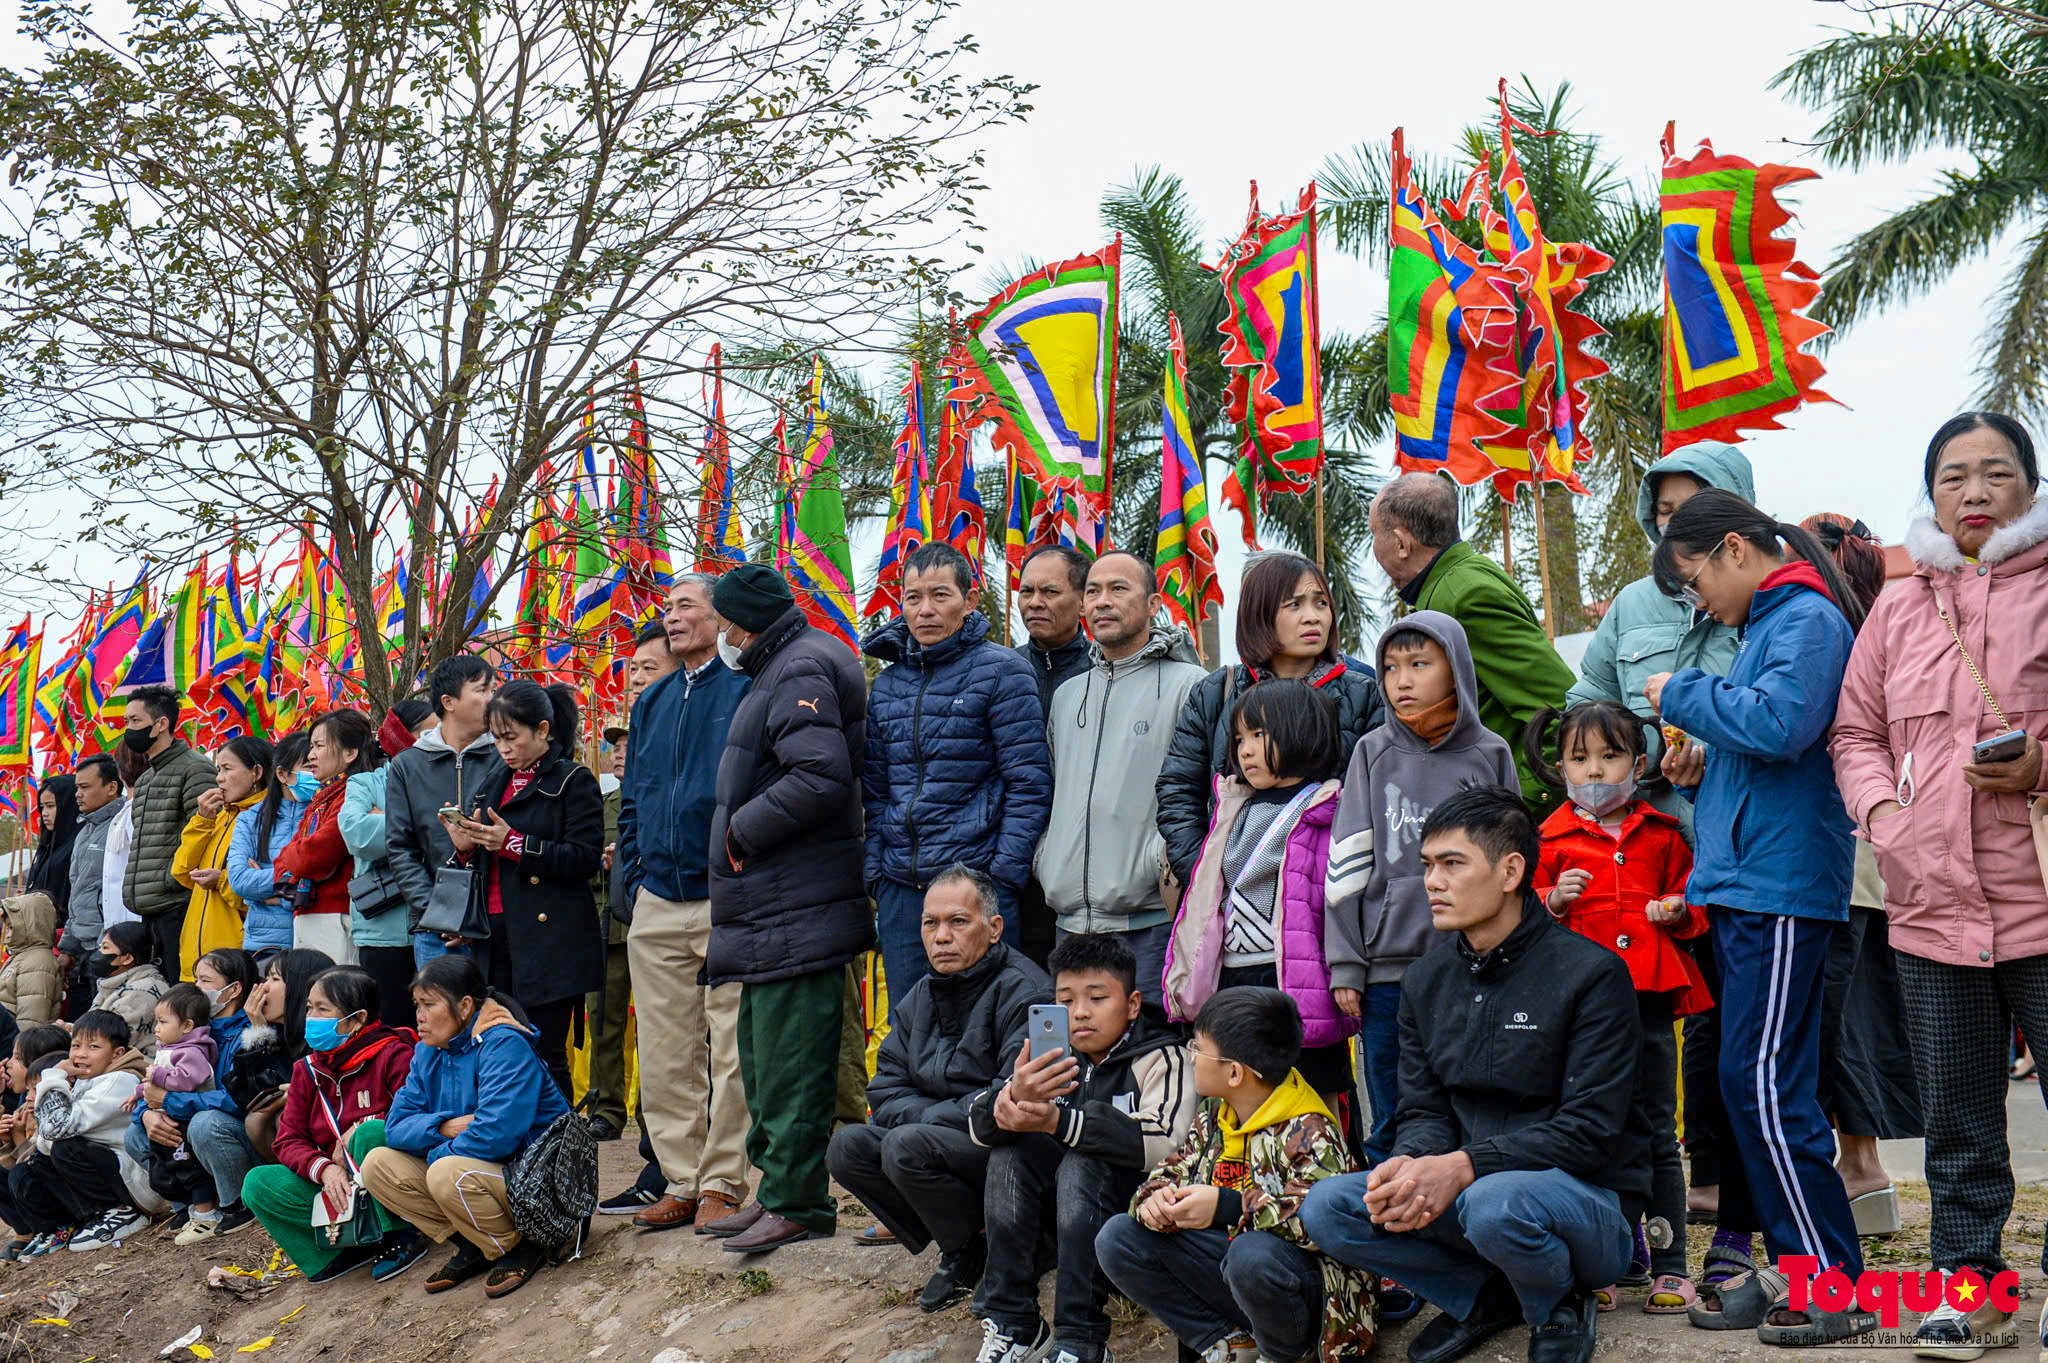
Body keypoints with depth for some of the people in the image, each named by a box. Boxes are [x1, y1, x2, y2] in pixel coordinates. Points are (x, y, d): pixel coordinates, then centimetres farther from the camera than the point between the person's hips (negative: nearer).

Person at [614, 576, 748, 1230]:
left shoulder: (746, 690, -3)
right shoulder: (651, 702, 17)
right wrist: (634, 876, 10)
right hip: (658, 906, 6)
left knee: (730, 1052, -1)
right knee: (666, 1054, 8)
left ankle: (722, 1183, 7)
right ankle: (680, 1182, 16)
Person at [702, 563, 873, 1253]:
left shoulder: (800, 672, -14)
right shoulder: (783, 670, 18)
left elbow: (820, 777, -27)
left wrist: (741, 832, -17)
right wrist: (743, 832, 14)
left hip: (795, 911, -11)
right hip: (771, 910, 11)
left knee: (790, 1062, -6)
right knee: (764, 1057, 17)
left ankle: (797, 1202, 0)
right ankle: (778, 1190, 25)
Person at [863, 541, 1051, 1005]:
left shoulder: (1000, 671, -3)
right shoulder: (887, 684, 14)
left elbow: (1029, 783, -7)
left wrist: (1003, 875, -12)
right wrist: (876, 872, 7)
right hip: (900, 890, 5)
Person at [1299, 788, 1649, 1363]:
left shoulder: (1591, 973, -13)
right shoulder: (1426, 981, 7)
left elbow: (1590, 1131, -18)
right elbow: (1424, 1111, 7)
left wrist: (1463, 1166, -28)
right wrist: (1410, 1164, -19)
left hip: (1591, 1198, -5)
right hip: (1457, 1188, 6)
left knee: (1494, 1203, -39)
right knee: (1326, 1208, -15)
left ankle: (1560, 1306, -4)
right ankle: (1485, 1295, 3)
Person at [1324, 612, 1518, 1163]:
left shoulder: (1490, 755, 5)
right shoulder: (1373, 754, 6)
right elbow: (1347, 864, 3)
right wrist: (1343, 967, -2)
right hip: (1386, 968, 1)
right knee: (1391, 1127, 7)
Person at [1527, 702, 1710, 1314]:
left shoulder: (1661, 835, 10)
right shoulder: (1552, 840, 6)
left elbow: (1692, 898, 17)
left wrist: (1677, 912, -4)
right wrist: (1553, 900, -13)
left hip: (1647, 996, 1)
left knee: (1657, 1132, 6)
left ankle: (1669, 1266, 14)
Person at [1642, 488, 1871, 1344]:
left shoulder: (1808, 618, -9)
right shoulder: (1767, 623, 20)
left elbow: (1778, 724, -24)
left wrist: (1683, 695, -11)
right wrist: (1702, 767, 11)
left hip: (1780, 888, -10)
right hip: (1745, 882, 10)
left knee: (1764, 1083, -9)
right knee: (1756, 1083, 10)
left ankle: (1836, 1282, -3)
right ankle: (1793, 1267, 17)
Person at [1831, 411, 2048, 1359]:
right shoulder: (1897, 612, 13)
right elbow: (1856, 732, 18)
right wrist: (1881, 810, 0)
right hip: (1931, 905, 4)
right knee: (1956, 1120, 13)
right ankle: (1969, 1276, 26)